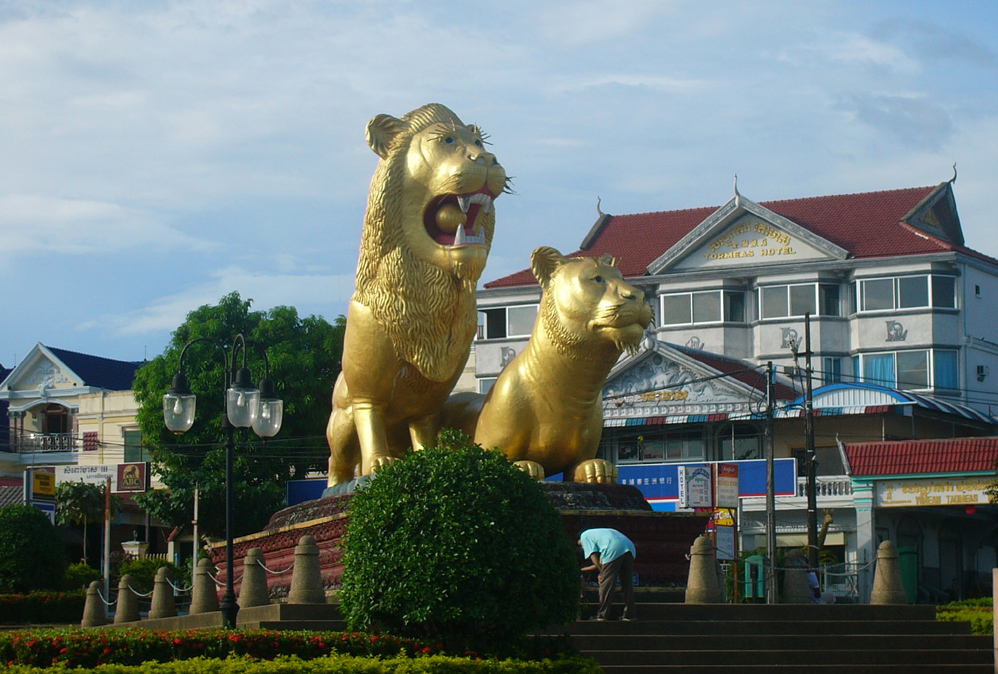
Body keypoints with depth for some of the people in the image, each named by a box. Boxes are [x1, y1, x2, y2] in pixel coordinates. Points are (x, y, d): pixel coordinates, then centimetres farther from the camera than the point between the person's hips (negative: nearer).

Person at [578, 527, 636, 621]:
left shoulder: (584, 536, 21)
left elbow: (593, 557, 5)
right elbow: (600, 562, 37)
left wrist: (602, 572, 11)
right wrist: (582, 569, 43)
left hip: (614, 550, -7)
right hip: (630, 547, 7)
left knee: (606, 583, -1)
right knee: (627, 584, 11)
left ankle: (602, 615, 1)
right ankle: (629, 615, 11)